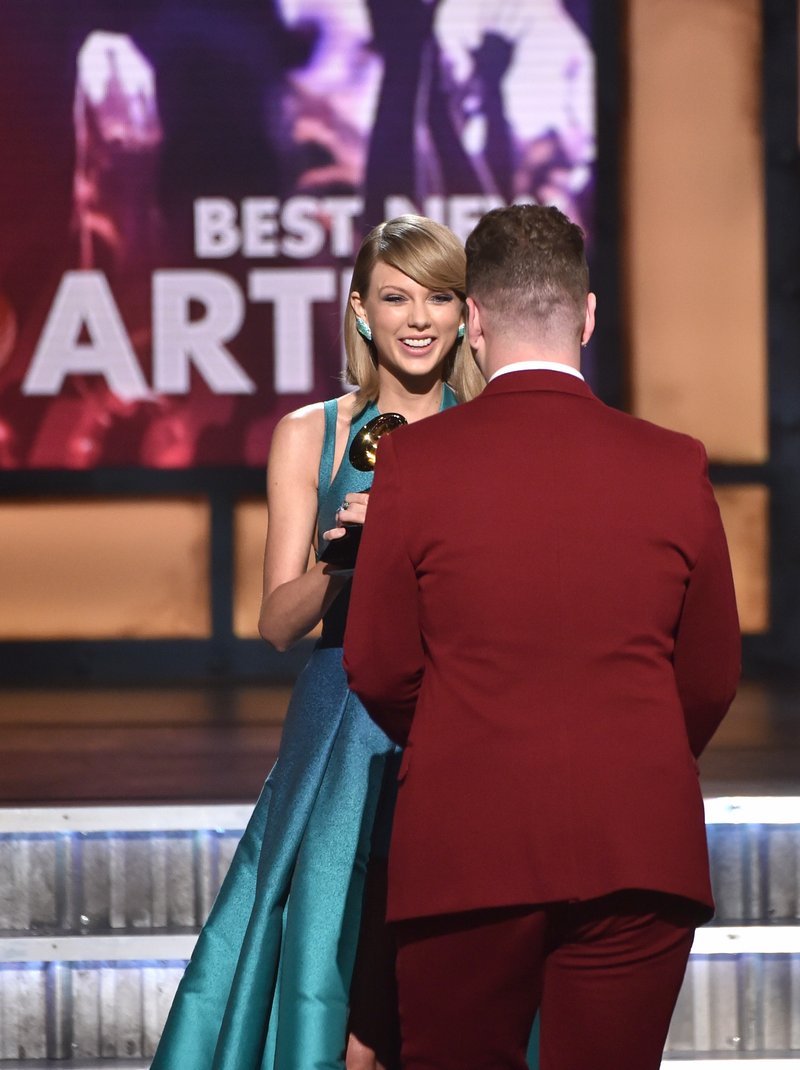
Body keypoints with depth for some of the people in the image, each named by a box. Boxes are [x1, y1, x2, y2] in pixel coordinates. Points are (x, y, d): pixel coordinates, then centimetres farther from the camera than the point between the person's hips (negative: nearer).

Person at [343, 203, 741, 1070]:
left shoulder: (415, 461, -3)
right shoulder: (674, 467, 1)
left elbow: (377, 670, 1)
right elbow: (711, 679, 7)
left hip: (465, 845, -1)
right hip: (640, 852, 1)